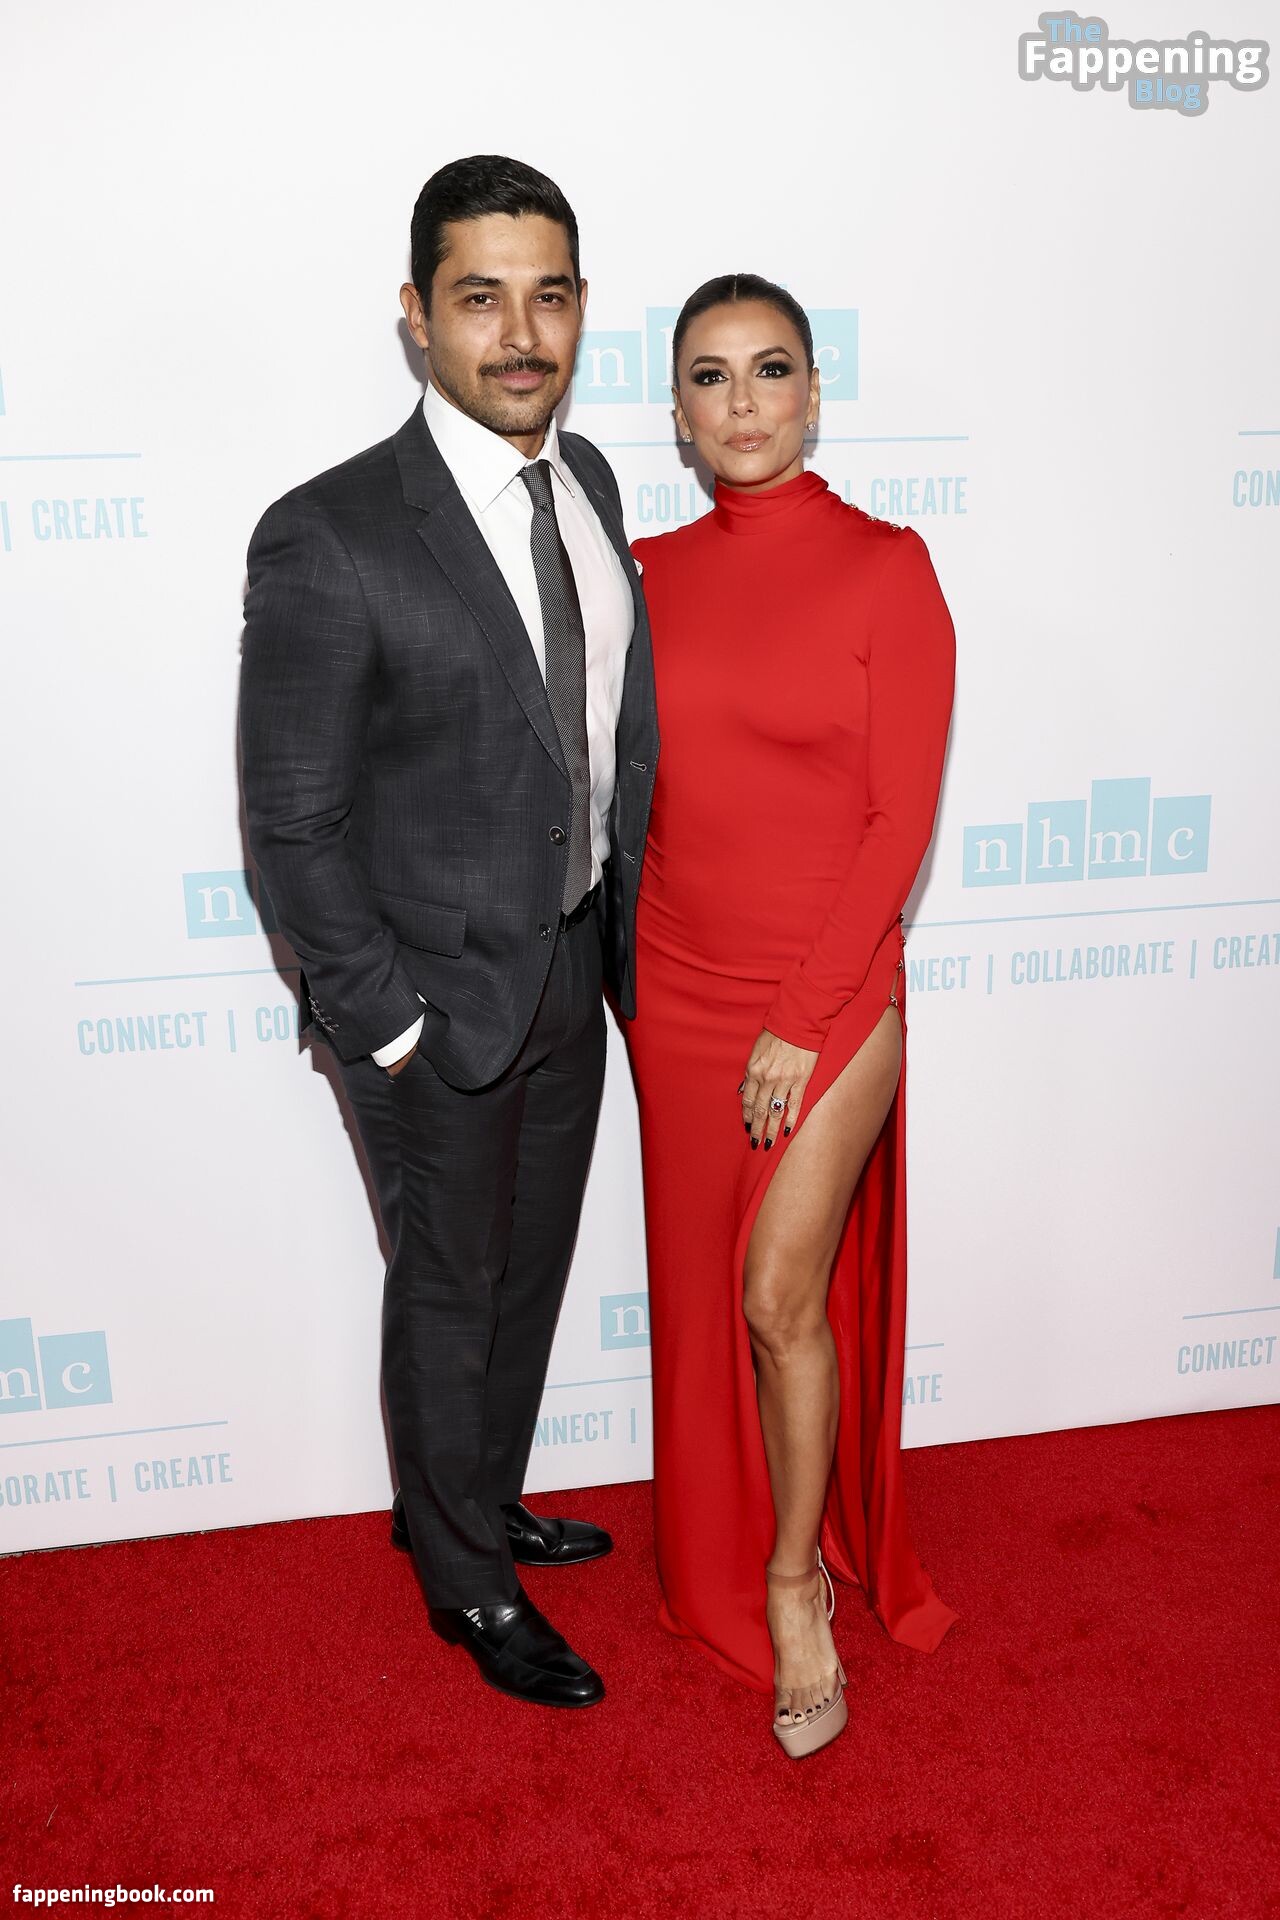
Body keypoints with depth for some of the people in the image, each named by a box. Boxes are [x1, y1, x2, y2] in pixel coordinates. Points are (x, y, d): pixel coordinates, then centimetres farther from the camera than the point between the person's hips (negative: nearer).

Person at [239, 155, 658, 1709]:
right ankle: (468, 1583, 37)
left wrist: (626, 928, 7)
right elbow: (292, 824, -16)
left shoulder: (585, 478, 2)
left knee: (531, 1271, 22)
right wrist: (388, 1023, -15)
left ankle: (480, 1502, 48)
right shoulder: (327, 541, -21)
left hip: (572, 968, 7)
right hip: (438, 994, -6)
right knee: (450, 1290, 13)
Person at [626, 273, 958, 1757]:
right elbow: (634, 790, 9)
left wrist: (803, 1020, -14)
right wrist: (632, 970, -1)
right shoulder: (650, 574, 4)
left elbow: (903, 817, -11)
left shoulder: (884, 567, -8)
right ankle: (724, 1566, 37)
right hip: (676, 989, 4)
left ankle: (796, 1581, 22)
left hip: (827, 995, -4)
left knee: (781, 1294, -4)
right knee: (704, 1291, 15)